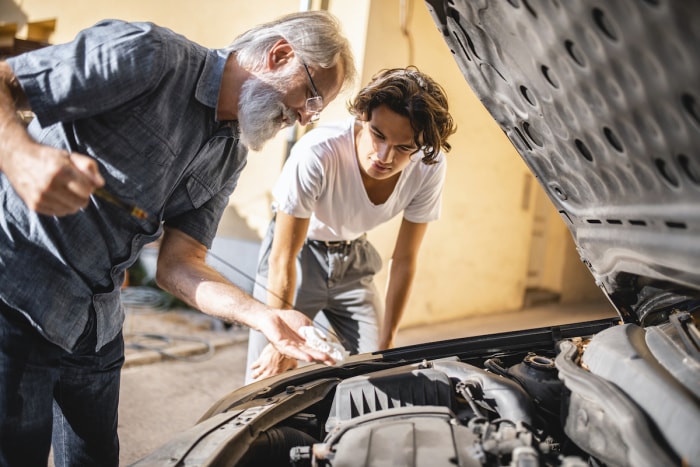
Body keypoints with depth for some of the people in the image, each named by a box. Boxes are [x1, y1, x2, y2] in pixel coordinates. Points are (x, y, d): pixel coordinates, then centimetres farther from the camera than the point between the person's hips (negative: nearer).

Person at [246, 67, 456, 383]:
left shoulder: (430, 167, -23)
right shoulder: (317, 153, -37)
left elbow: (404, 261, -9)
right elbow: (283, 259, -25)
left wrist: (386, 340, -3)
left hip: (353, 256, 4)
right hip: (301, 250, -3)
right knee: (268, 375, -7)